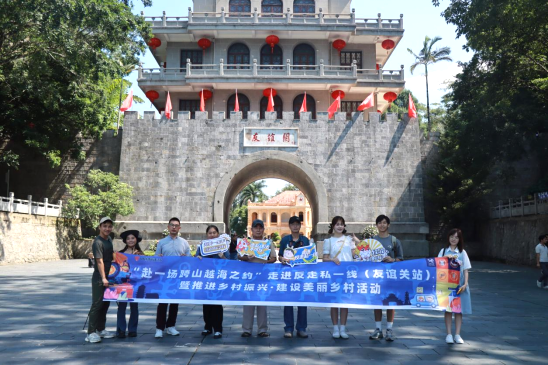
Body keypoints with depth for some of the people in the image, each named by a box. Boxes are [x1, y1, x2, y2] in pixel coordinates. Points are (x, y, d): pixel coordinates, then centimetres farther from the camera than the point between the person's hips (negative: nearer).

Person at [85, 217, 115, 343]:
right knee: (97, 304, -5)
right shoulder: (98, 242, -16)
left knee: (105, 304, 14)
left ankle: (101, 329, 24)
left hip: (108, 277, 8)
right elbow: (100, 261, -22)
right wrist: (103, 278, -27)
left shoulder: (109, 239, 10)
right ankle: (91, 333, 2)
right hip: (99, 279, -8)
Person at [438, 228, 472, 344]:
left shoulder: (462, 252, 7)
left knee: (459, 309, 3)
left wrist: (465, 284, -7)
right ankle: (449, 334, 8)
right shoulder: (443, 251, 6)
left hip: (459, 285, 1)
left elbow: (465, 270, 4)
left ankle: (457, 335, 11)